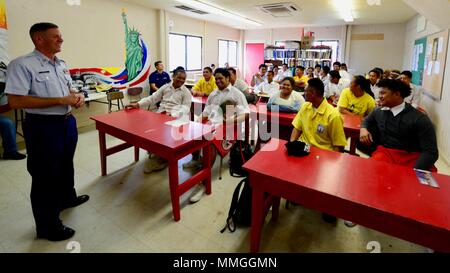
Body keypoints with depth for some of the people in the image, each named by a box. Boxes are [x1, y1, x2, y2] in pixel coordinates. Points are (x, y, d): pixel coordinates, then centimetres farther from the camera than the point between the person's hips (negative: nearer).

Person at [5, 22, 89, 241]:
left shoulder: (62, 64, 9)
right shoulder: (22, 65, -15)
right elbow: (15, 101, -22)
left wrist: (78, 96, -4)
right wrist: (60, 101, -24)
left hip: (67, 122, 8)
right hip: (43, 127, -7)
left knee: (66, 165, 24)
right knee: (46, 175, 4)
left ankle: (67, 198, 49)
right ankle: (47, 227, 21)